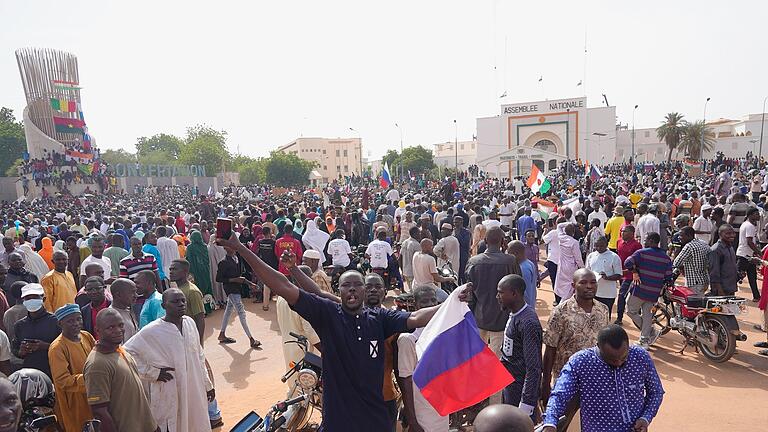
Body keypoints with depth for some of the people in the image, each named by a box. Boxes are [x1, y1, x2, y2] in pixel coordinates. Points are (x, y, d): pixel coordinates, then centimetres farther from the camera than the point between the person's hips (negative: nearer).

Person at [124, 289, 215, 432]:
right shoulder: (151, 331, -15)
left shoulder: (190, 322, 0)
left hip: (195, 391, 5)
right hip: (170, 396, -5)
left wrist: (207, 384, 12)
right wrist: (153, 373, -13)